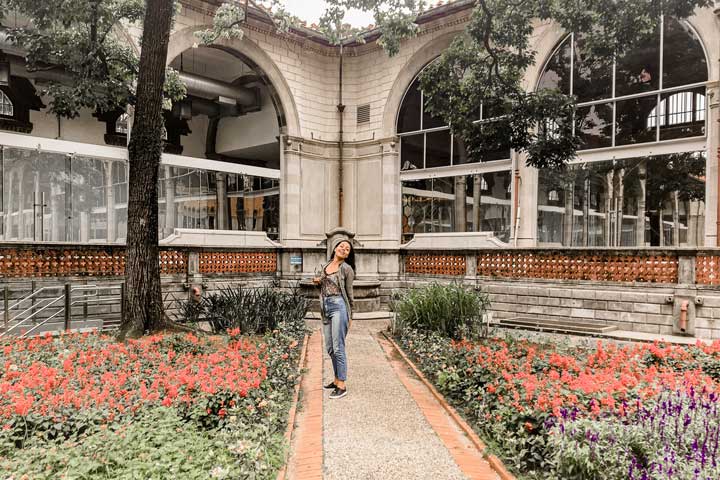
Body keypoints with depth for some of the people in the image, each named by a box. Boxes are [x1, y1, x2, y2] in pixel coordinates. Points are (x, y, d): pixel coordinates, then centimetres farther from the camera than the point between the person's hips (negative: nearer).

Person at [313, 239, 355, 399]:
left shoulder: (347, 268, -2)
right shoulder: (326, 265, 15)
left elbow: (349, 293, 1)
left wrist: (350, 316, 3)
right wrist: (317, 282, 2)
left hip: (339, 306, -7)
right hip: (325, 308, 7)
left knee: (338, 348, -8)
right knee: (329, 348, 13)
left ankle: (342, 386, -3)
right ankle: (337, 379, 26)